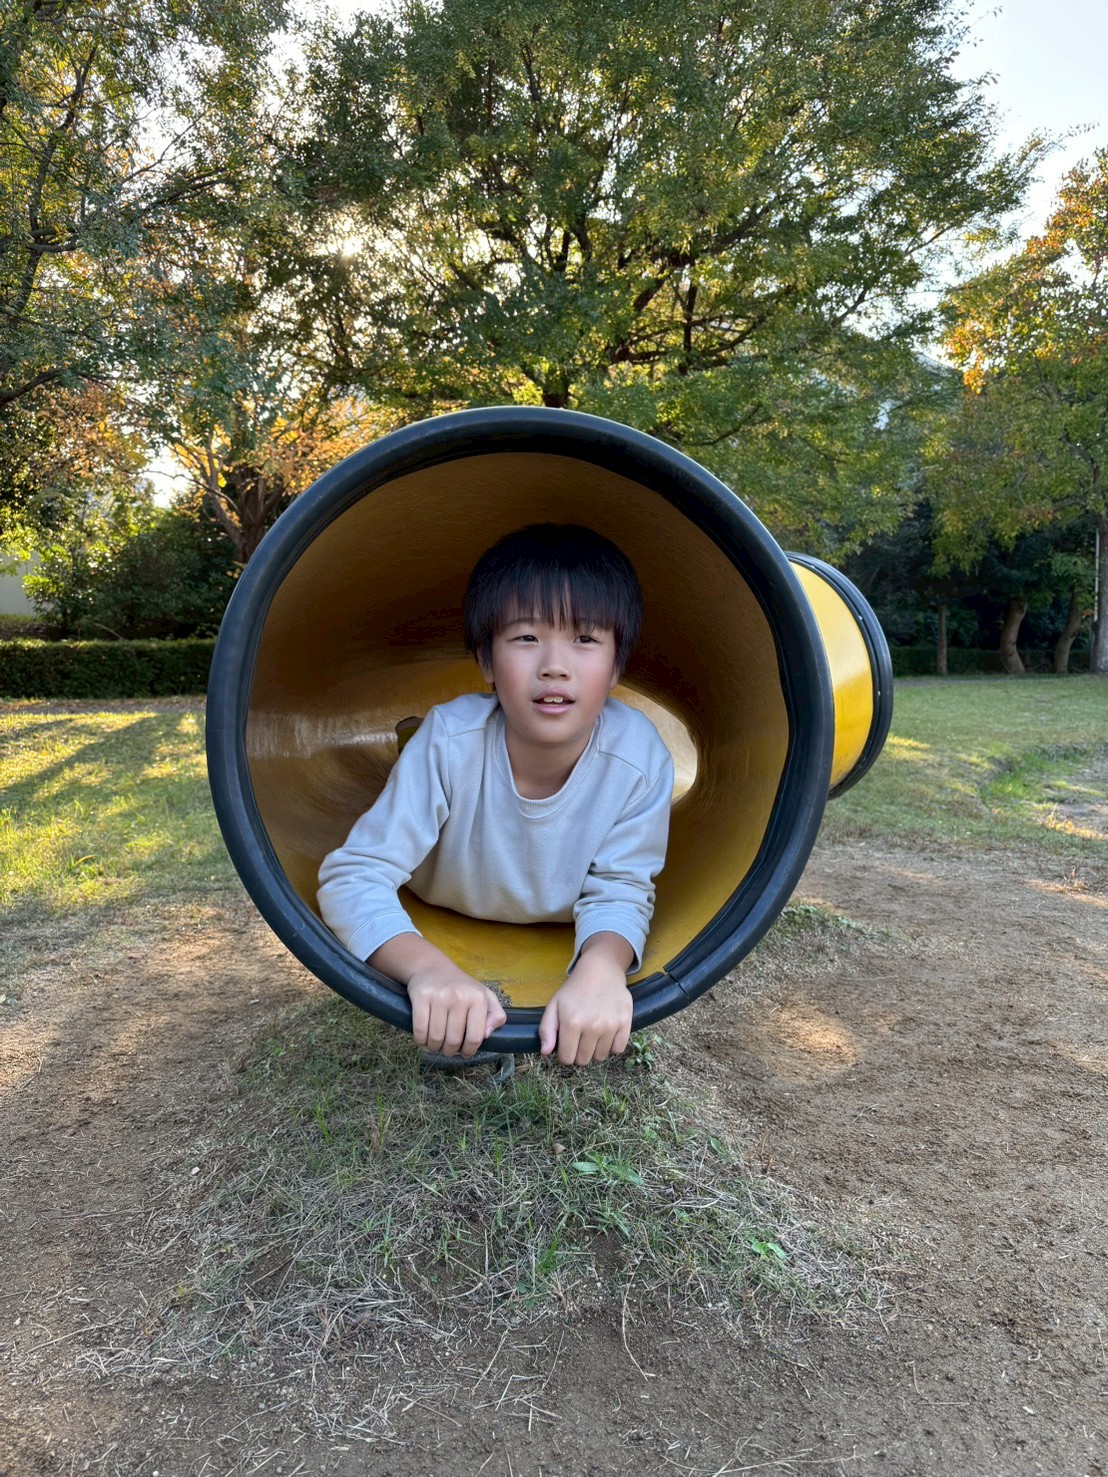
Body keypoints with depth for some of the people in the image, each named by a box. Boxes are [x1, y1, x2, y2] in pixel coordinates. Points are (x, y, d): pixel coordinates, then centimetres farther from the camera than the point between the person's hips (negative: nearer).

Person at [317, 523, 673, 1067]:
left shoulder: (640, 756, -33)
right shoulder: (451, 741, -36)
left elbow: (620, 892, -25)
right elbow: (353, 877, -36)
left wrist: (601, 965, -49)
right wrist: (429, 968, -55)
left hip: (558, 941, 2)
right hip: (442, 928, -2)